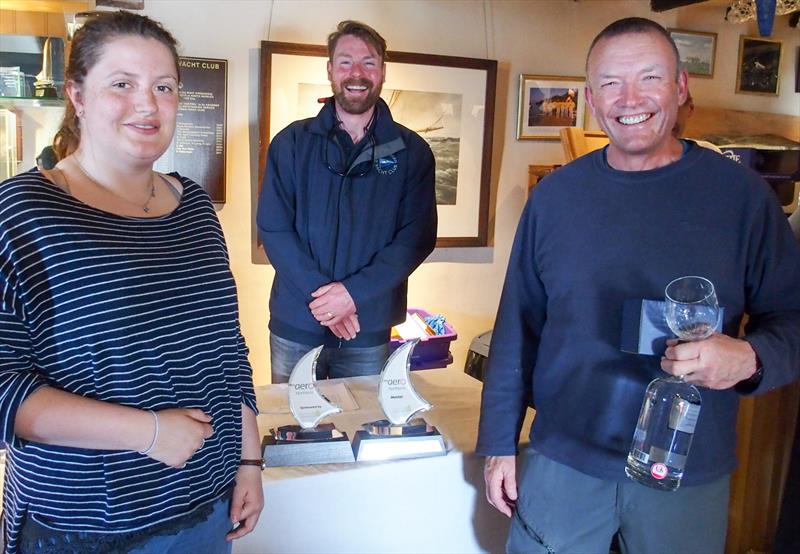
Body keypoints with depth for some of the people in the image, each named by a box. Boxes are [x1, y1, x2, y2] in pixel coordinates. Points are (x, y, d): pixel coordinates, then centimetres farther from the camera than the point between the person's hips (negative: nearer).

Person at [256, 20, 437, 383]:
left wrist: (354, 292, -17)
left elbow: (418, 236, -6)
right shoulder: (291, 142, 0)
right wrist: (321, 295, -16)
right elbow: (273, 228, -5)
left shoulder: (411, 151, 0)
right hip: (295, 326, 0)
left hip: (370, 331, 0)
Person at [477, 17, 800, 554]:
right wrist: (499, 441, 4)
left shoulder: (740, 193, -6)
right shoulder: (555, 195, -2)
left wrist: (749, 358, -24)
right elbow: (519, 326, 2)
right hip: (562, 462, 1)